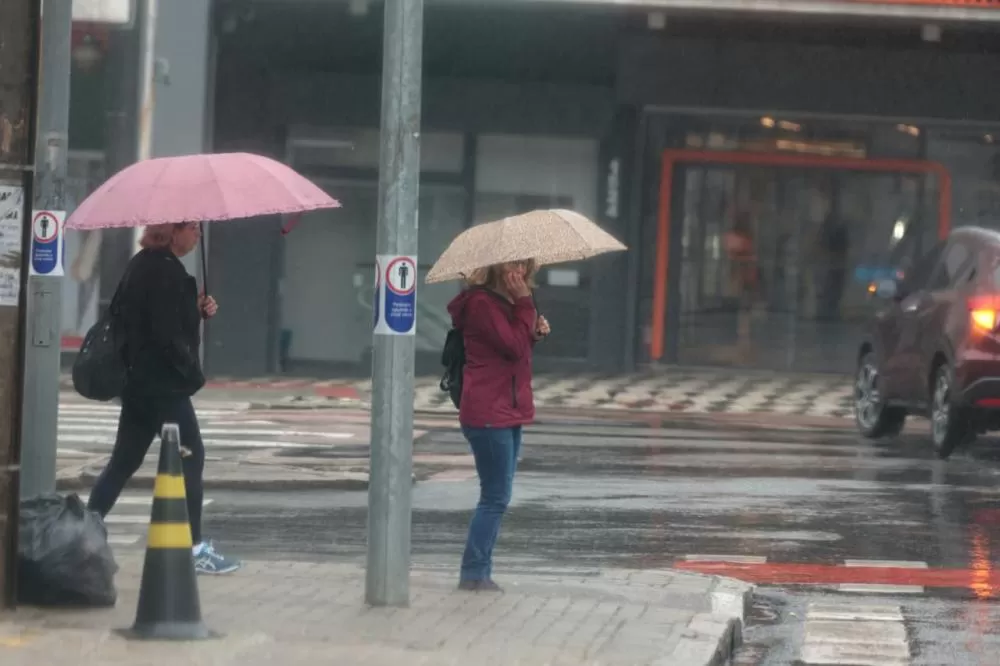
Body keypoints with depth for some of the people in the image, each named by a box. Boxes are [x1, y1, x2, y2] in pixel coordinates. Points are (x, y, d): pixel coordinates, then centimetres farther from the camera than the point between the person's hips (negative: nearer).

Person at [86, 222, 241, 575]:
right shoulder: (165, 271, -17)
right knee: (191, 457, -3)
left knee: (124, 461, 11)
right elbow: (167, 334, -22)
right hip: (164, 383, -10)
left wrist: (197, 310, 7)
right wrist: (193, 373, -12)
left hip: (139, 381, 10)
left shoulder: (142, 265, 14)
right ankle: (194, 547, 0)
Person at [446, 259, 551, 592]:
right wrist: (525, 303, -17)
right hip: (488, 413, -10)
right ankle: (474, 574, -4)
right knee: (496, 497, -9)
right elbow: (514, 347, -20)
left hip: (509, 412, 10)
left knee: (497, 497, 12)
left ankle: (479, 574, 17)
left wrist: (535, 331, 4)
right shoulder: (481, 303, -14)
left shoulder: (504, 302, 16)